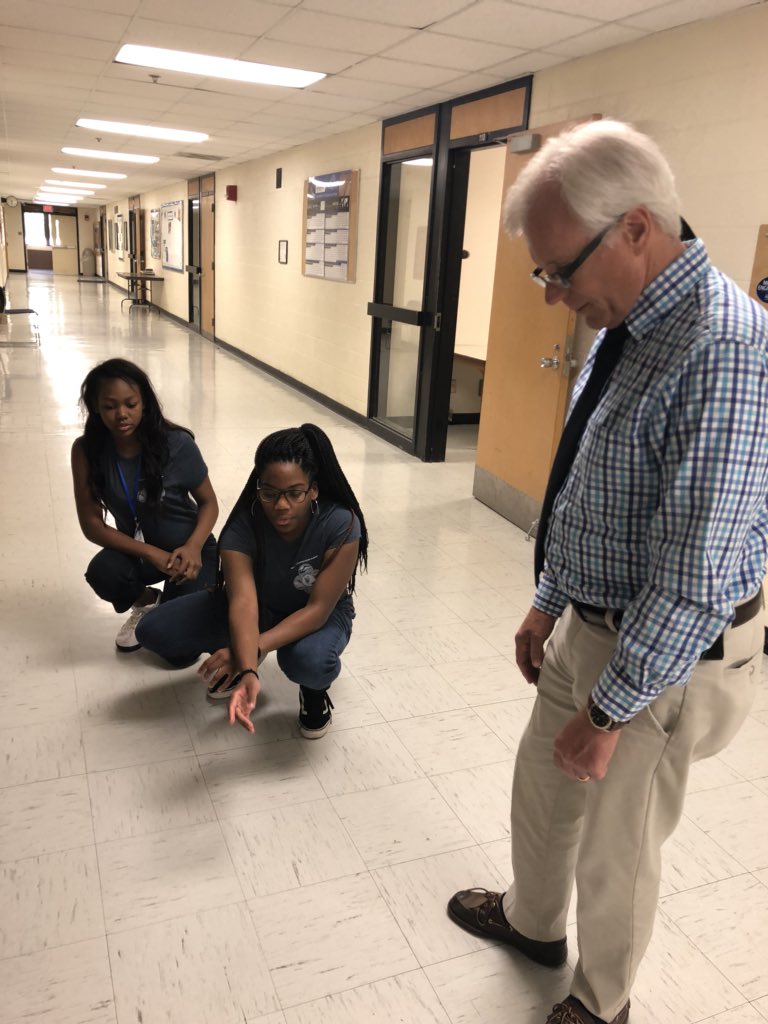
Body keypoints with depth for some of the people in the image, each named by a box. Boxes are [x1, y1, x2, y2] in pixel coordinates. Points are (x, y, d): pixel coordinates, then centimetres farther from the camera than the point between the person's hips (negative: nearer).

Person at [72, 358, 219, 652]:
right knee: (102, 572, -34)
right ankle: (147, 603, 4)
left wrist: (193, 547, -27)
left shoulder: (177, 444, -21)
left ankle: (173, 602, 18)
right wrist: (151, 553, -26)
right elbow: (91, 524, -14)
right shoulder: (86, 450, -15)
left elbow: (208, 502, -8)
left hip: (188, 549, -2)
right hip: (137, 550, 2)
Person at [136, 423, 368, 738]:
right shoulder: (243, 524, -28)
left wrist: (252, 648, -42)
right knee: (153, 632, -15)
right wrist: (248, 671, -55)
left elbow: (317, 609, -30)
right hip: (259, 604, 3)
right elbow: (243, 601, -38)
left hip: (318, 614, -2)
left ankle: (314, 689, 0)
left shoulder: (341, 525, -32)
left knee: (309, 661, -40)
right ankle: (240, 659, 12)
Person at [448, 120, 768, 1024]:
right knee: (541, 786, 26)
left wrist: (609, 710, -19)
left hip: (665, 657, -8)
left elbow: (694, 578, -29)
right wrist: (547, 603, 15)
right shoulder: (624, 328, 1)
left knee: (614, 845, 15)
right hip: (588, 627, 8)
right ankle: (531, 921, 56)